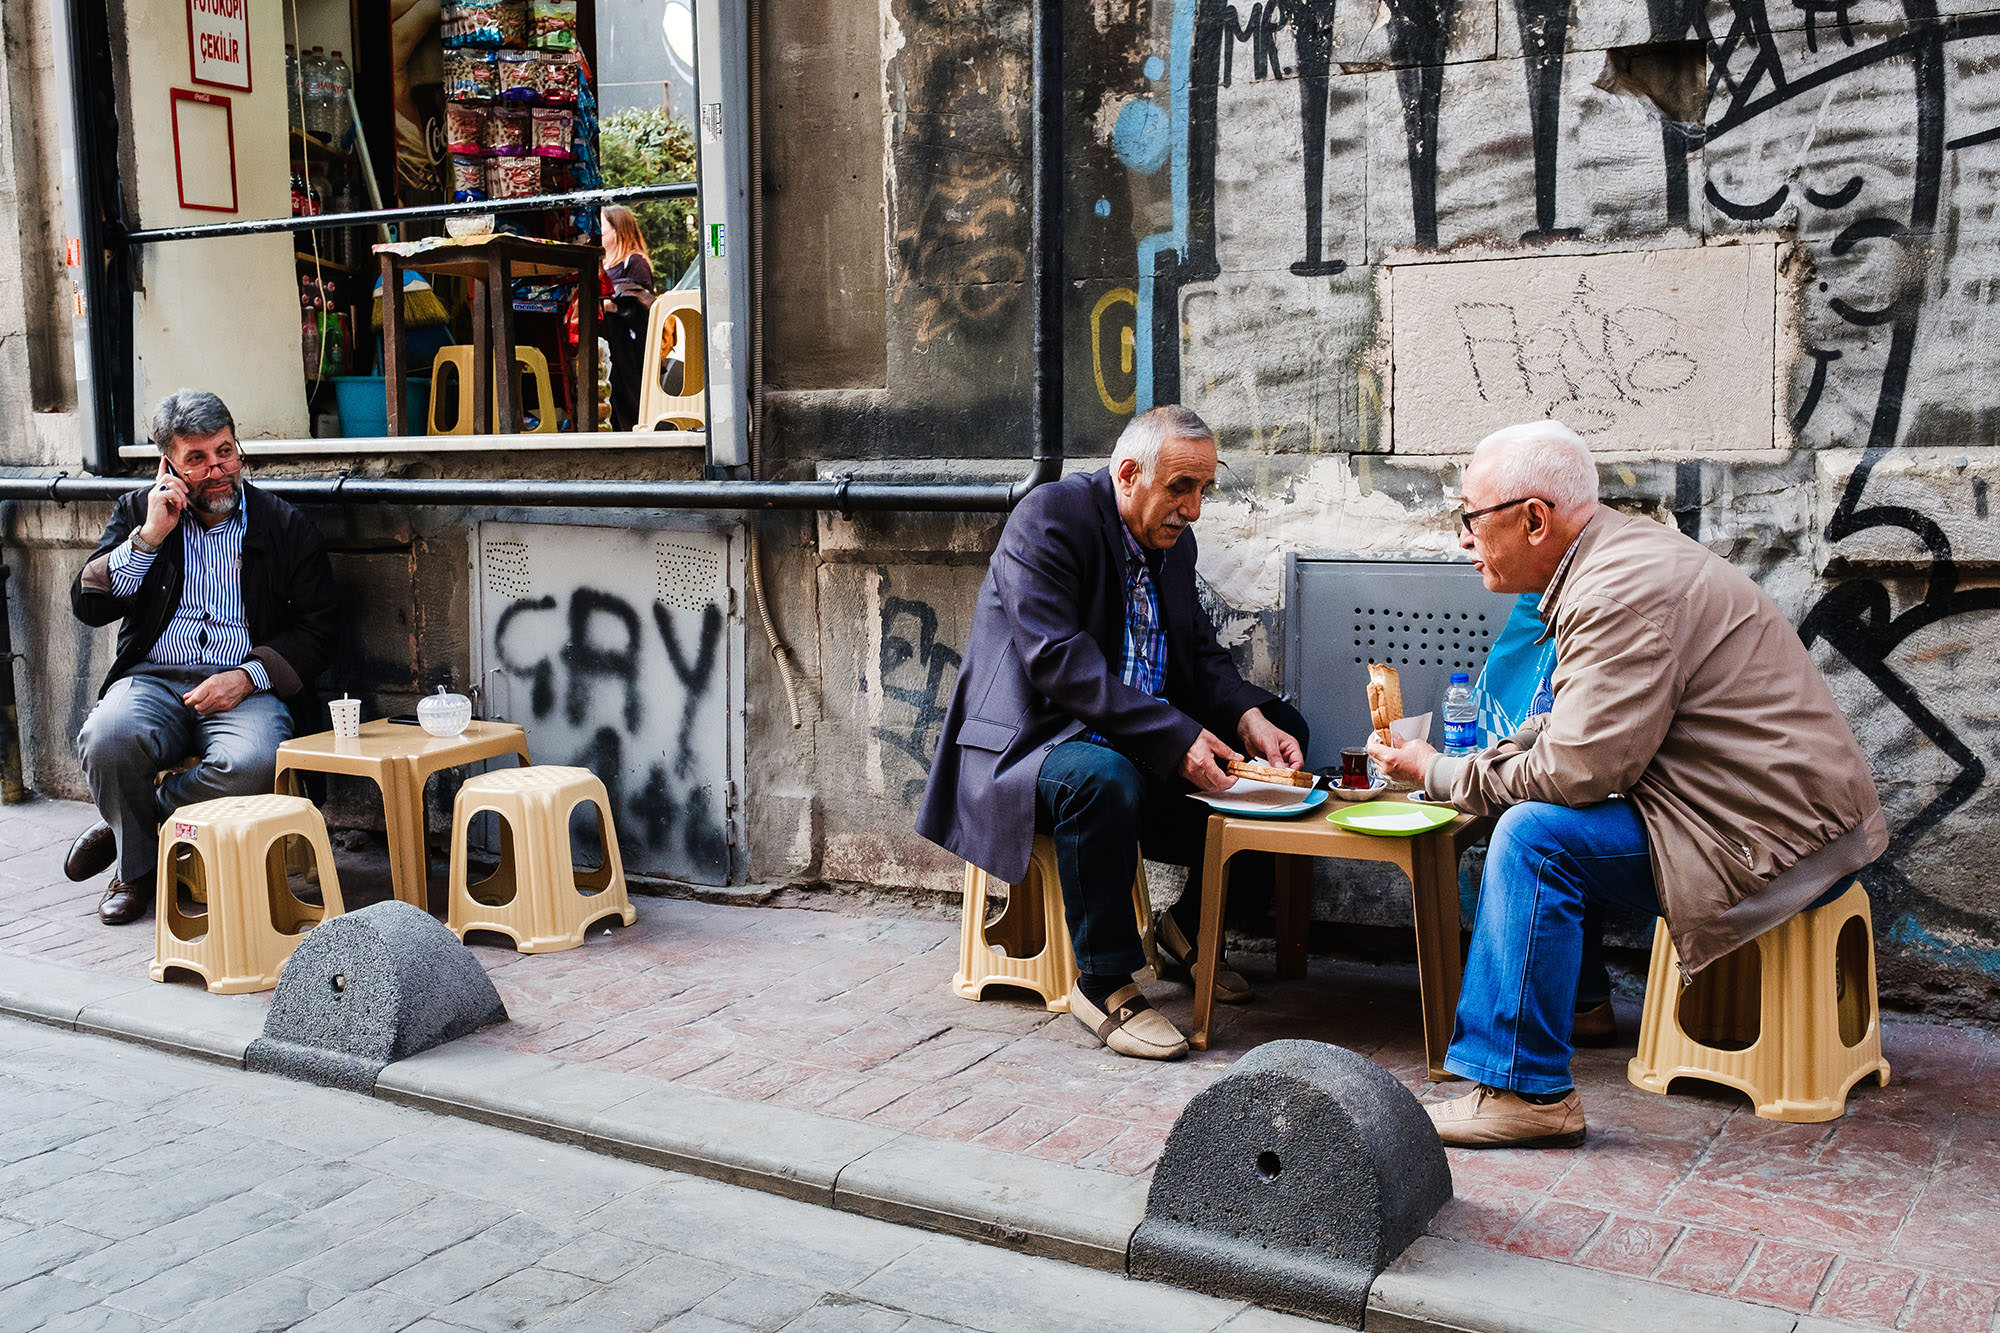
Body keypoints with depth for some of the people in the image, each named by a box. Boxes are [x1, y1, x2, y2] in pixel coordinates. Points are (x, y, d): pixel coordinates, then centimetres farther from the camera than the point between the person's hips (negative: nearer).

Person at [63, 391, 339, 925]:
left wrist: (248, 676, -12)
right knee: (107, 737, -33)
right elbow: (87, 605, 4)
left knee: (252, 761, -35)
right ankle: (136, 867, -4)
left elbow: (315, 630, 4)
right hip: (152, 681, 1)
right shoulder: (139, 511, 12)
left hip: (244, 691, -1)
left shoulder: (285, 526, 7)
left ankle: (132, 827, -5)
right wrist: (149, 536, -7)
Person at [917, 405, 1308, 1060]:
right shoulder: (1049, 517, -17)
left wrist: (1250, 717, -11)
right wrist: (1175, 737, -32)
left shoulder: (1173, 542, 9)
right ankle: (1103, 981, -20)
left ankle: (1189, 927, 14)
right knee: (1103, 779, -39)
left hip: (1142, 743, 9)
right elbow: (1057, 660, -27)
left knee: (1280, 737, 1)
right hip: (1031, 739, -8)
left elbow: (1202, 654, 11)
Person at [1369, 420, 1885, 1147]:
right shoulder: (1620, 550, 11)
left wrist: (1439, 775, -10)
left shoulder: (1624, 590, -22)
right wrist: (1475, 765, 2)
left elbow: (1580, 770, -24)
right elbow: (1578, 732, 16)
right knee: (1526, 808, 12)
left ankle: (1530, 1093, -14)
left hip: (1773, 834, -10)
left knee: (1537, 834, -20)